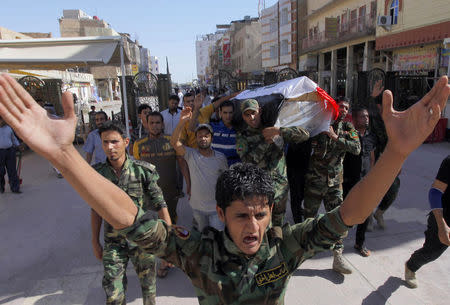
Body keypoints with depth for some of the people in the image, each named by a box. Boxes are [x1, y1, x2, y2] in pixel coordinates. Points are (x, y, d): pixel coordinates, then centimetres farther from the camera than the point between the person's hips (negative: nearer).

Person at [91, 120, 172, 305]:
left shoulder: (143, 170, -13)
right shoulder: (97, 174, -5)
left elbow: (161, 206, -8)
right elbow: (96, 210, 7)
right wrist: (95, 242, 11)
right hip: (113, 243, 2)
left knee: (148, 284, 16)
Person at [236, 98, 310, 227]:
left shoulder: (276, 130, 2)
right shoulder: (242, 136, -3)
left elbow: (305, 135, -4)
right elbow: (248, 160, -18)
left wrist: (279, 130, -16)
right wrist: (267, 141, -17)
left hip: (281, 187, 3)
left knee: (278, 224, 19)